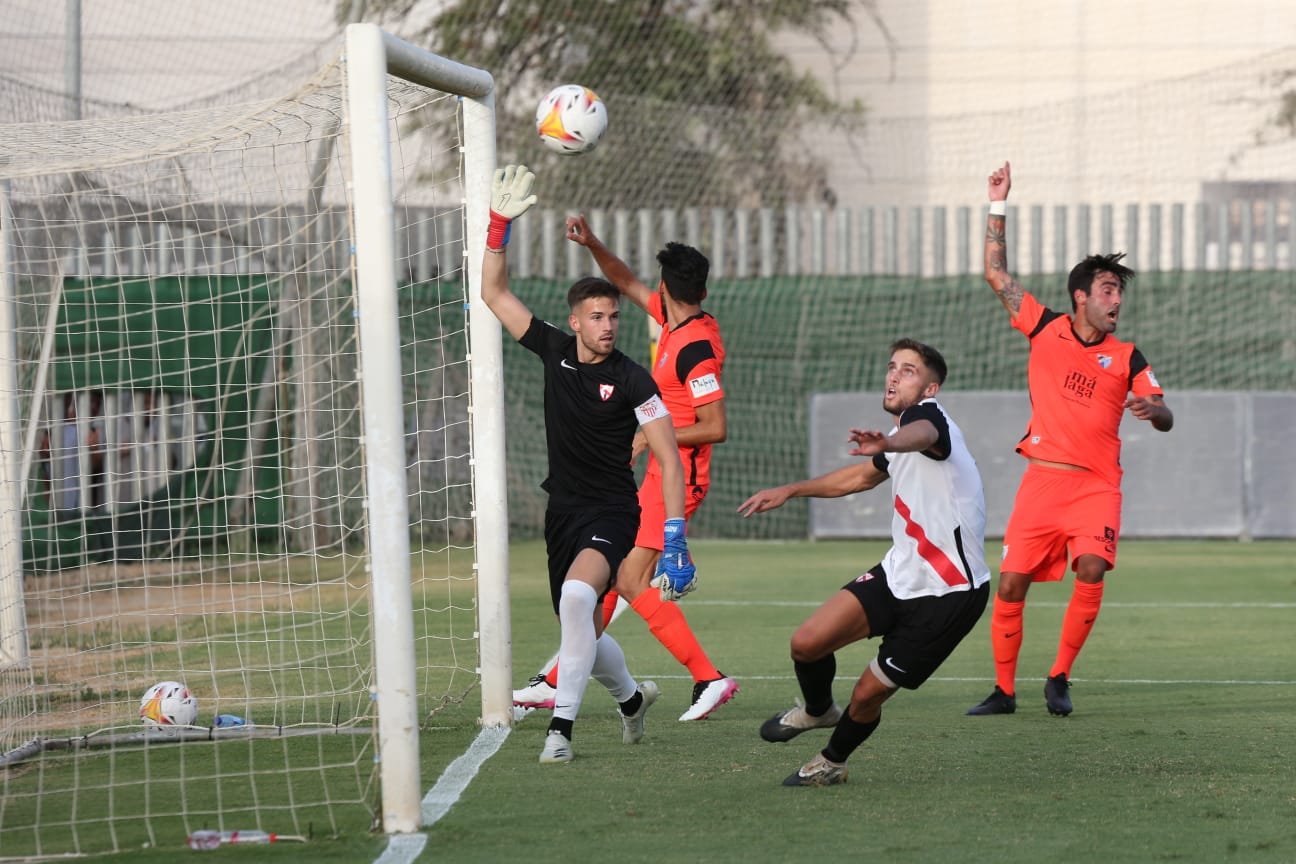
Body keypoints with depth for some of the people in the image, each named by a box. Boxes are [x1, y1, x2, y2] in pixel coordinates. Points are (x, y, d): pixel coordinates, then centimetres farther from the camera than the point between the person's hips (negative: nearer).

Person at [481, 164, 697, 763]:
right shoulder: (554, 351, 2)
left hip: (611, 512, -6)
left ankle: (563, 724, -31)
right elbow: (495, 294, 6)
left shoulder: (631, 380, -11)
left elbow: (670, 460, -12)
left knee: (577, 595, -33)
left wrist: (675, 539, -21)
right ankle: (631, 698, 42)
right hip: (563, 511, 6)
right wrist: (499, 225, -6)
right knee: (585, 633, 11)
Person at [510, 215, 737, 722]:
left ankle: (708, 678, -15)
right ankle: (559, 682, 15)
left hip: (677, 478, -10)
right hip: (661, 476, 10)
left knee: (631, 582, -16)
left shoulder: (695, 348, -19)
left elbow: (716, 427, -21)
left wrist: (654, 435, -17)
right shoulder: (677, 324, 9)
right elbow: (627, 284, 23)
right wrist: (592, 245, 10)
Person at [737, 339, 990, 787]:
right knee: (807, 643, -5)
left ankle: (832, 762, 26)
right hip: (900, 574, 8)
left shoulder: (928, 415, -17)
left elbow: (922, 434, -46)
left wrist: (887, 443, -69)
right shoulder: (901, 437, 13)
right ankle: (818, 710, 27)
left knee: (868, 694, -4)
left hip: (950, 594, -8)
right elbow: (859, 476, 36)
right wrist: (789, 491, 39)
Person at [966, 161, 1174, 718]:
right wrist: (998, 207, 6)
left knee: (1091, 569, -22)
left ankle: (1059, 678, -8)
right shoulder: (1046, 329, 7)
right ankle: (1004, 689, 8)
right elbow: (997, 275, 11)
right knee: (1011, 583, -5)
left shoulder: (1126, 358, 7)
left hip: (1096, 484, -1)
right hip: (1042, 478, 1)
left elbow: (1165, 419, 4)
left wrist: (1151, 409, -20)